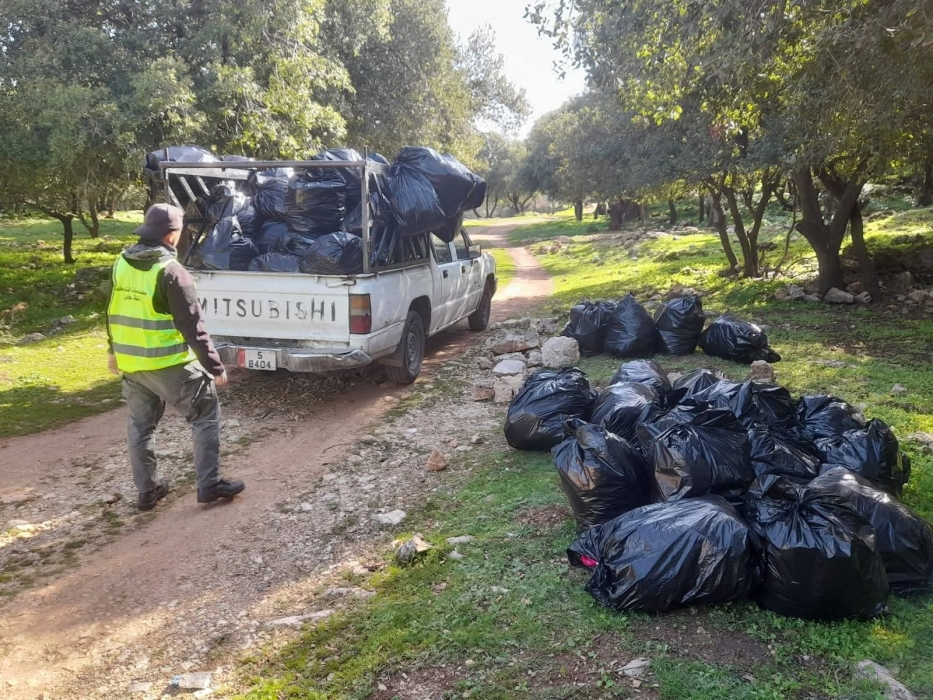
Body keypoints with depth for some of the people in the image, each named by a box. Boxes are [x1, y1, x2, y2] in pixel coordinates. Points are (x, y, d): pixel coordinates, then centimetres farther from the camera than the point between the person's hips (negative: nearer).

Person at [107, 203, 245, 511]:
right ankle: (209, 484, 8)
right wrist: (215, 367, -14)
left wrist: (115, 351, 29)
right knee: (206, 415, 6)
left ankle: (147, 490, 27)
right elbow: (192, 326, -19)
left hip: (129, 362, 7)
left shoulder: (122, 264, 5)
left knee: (139, 425, 18)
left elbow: (114, 313, 16)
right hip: (168, 365, -7)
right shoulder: (172, 272, -18)